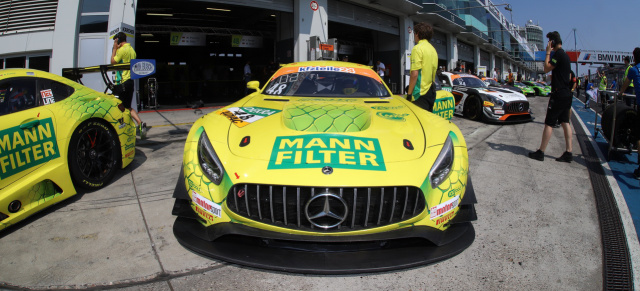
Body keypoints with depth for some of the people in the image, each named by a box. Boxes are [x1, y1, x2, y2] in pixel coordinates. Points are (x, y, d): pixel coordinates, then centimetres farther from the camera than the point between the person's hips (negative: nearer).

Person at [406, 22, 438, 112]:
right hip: (431, 92, 9)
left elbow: (414, 74, -18)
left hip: (420, 93, -9)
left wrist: (409, 93, -14)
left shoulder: (417, 48, -11)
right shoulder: (433, 49, 16)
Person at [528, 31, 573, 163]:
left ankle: (540, 152, -3)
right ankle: (568, 153, 8)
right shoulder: (565, 55, 18)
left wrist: (548, 52, -10)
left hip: (559, 94, -10)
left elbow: (546, 69, -16)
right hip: (566, 94, 10)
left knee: (549, 123, -6)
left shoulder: (558, 54, -13)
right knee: (565, 122, 8)